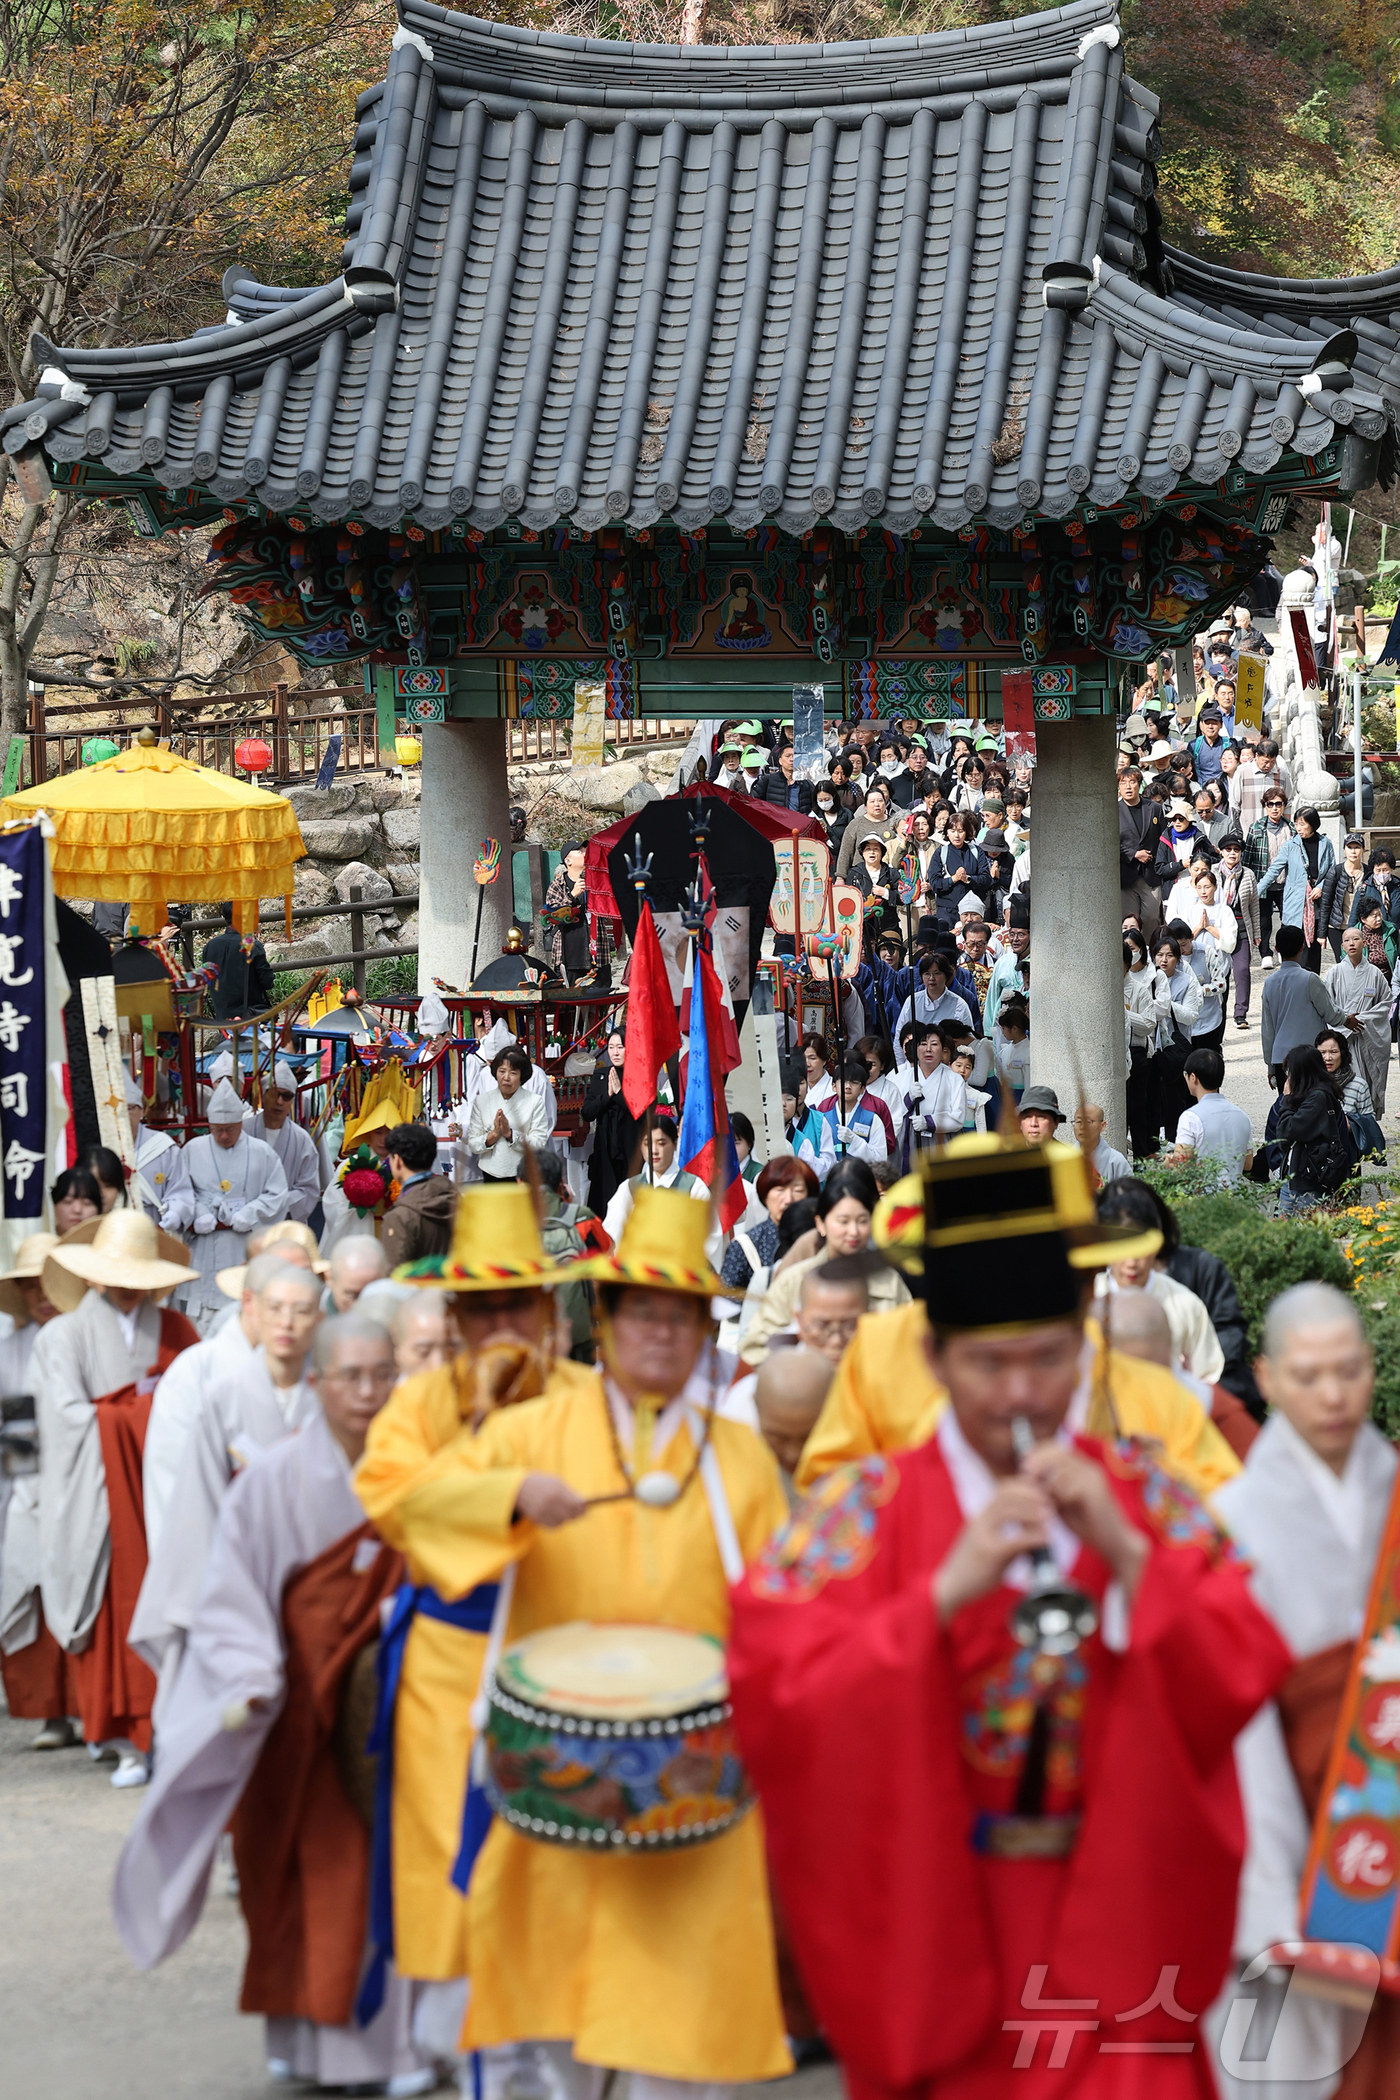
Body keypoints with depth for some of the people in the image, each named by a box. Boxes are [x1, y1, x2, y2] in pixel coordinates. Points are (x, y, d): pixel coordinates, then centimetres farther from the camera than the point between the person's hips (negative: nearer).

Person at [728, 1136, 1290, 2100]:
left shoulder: (1143, 1494, 2)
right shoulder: (868, 1508, -4)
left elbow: (1245, 1674, -7)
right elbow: (776, 1688, -16)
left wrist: (1123, 1554, -20)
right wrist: (944, 1593, -25)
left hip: (1112, 1912, 1)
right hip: (934, 1921, -1)